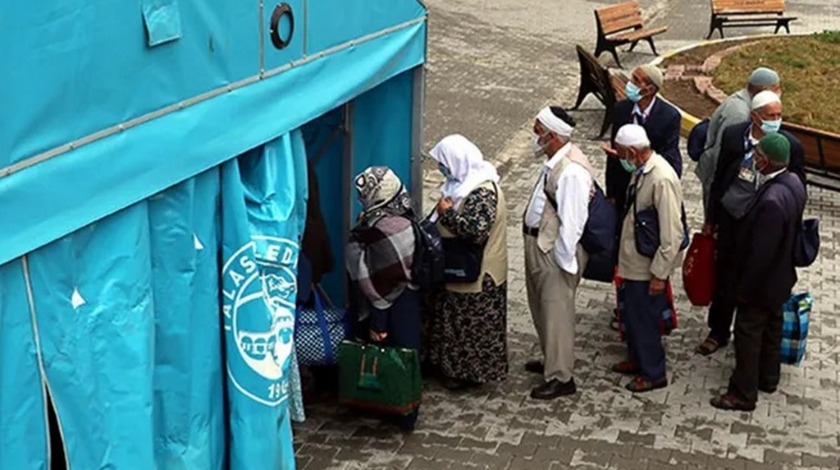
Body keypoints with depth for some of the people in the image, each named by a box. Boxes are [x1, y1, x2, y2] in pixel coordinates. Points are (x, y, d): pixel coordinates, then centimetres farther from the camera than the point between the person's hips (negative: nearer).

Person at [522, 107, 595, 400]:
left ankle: (561, 377, 13)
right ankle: (552, 360, 39)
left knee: (556, 312, 1)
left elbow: (572, 222, -25)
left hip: (555, 251, -10)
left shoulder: (571, 172, -26)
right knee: (541, 308, 22)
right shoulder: (555, 161, 4)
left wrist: (564, 263, -21)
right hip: (538, 245, 10)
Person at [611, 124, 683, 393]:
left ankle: (654, 373, 24)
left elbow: (672, 234, -25)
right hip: (633, 260, 9)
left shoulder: (662, 180, -27)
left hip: (648, 266, -9)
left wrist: (659, 274, -21)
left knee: (643, 319, 6)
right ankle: (637, 359, 42)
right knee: (631, 314, 22)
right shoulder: (641, 171, 2)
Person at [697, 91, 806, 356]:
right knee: (724, 277, 16)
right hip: (731, 217, 2)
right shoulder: (733, 135, -7)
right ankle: (718, 332, 35)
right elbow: (719, 178, 3)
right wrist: (711, 219, 7)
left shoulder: (790, 147, -14)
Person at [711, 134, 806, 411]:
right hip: (781, 276, 9)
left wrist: (745, 288, -16)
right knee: (771, 326, 25)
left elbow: (761, 253, -28)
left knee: (748, 333, 7)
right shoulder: (793, 182, -7)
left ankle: (743, 394, 21)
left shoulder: (772, 201, -36)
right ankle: (768, 378, 44)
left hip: (763, 281, -9)